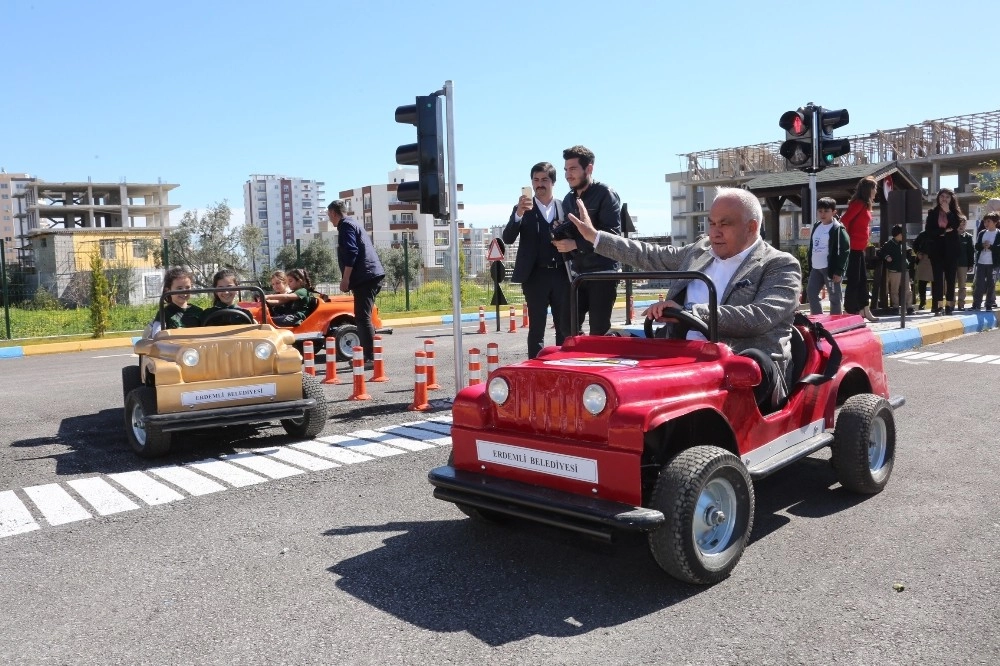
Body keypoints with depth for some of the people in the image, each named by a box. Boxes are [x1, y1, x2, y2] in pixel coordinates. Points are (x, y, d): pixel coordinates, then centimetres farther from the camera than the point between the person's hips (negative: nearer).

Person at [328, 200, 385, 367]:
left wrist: (345, 279, -15)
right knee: (363, 318, 14)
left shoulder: (345, 226, -4)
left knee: (363, 318, -12)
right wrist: (349, 279, 28)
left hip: (365, 278, -10)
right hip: (372, 276, 10)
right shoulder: (354, 224, 27)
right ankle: (365, 356, 18)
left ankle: (370, 359, -15)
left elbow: (351, 253, -16)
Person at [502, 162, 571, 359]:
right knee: (536, 329, 1)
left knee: (565, 327, 7)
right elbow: (507, 238, -8)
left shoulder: (564, 207, 10)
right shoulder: (523, 209, 4)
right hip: (535, 276, -2)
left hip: (561, 274, 2)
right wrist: (518, 214, -24)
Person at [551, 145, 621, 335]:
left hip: (603, 272, -7)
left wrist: (575, 244, -20)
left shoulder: (605, 194, -6)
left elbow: (611, 234, -17)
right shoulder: (568, 199, 15)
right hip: (578, 273, 7)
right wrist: (560, 237, 1)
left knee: (598, 331, -3)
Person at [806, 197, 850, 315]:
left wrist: (839, 271, -18)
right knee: (811, 293, 8)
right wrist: (810, 267, 17)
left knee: (834, 297, 0)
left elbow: (844, 250, -14)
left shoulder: (838, 228, -9)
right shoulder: (816, 226, 14)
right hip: (816, 268, 8)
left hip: (831, 268, -8)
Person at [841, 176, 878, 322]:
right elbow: (844, 221, -21)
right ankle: (851, 313, -4)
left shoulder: (865, 205, 16)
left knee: (863, 279, 13)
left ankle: (864, 311, 19)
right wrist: (848, 239, -14)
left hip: (859, 248, 10)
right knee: (854, 280, -7)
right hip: (853, 248, -10)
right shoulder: (858, 203, -13)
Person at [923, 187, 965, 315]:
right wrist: (944, 231, -12)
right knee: (938, 276, -5)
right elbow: (928, 230, -3)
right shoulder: (933, 212, 6)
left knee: (950, 277, 1)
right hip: (936, 248, -1)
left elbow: (956, 227, -10)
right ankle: (938, 306, -7)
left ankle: (949, 305, 5)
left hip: (951, 248, 1)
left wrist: (948, 211, -10)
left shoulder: (955, 212, 7)